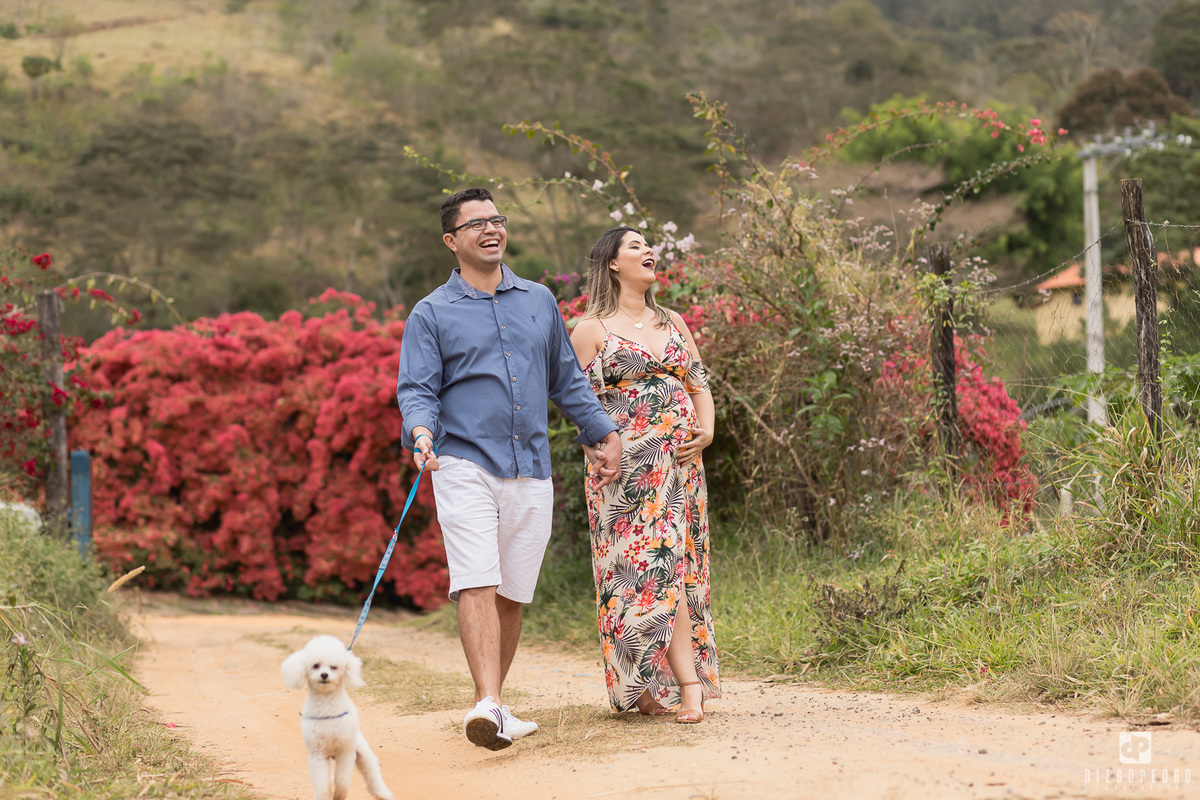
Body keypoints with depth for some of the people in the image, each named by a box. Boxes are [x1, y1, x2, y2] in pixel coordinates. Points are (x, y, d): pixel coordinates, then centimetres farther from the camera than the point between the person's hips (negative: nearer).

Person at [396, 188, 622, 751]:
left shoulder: (539, 301, 16)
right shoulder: (432, 314, 4)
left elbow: (566, 380, 24)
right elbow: (417, 389, -3)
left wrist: (602, 434, 22)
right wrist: (421, 434, -23)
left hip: (530, 472, 4)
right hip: (465, 466, -4)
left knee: (512, 595, 6)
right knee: (477, 585, -17)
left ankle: (494, 705, 17)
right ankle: (487, 706, -26)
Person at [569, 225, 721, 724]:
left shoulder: (673, 323, 18)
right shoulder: (591, 328, 2)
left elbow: (700, 385, 18)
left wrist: (706, 431, 1)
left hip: (680, 463, 5)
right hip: (625, 466, -5)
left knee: (675, 564, 0)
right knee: (655, 563, -11)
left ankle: (654, 687, 6)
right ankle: (690, 685, -13)